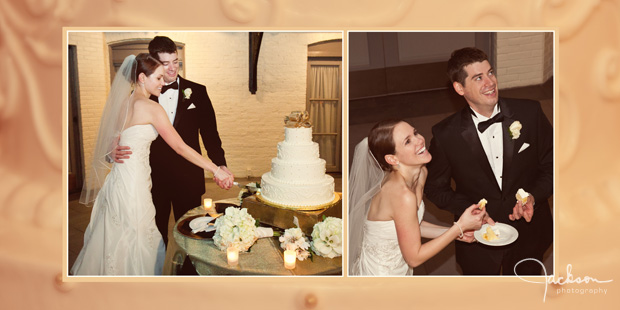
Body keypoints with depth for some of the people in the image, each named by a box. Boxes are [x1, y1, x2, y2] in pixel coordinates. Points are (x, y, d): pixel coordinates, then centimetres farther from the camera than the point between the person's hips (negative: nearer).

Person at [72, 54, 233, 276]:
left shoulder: (124, 103, 10)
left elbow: (112, 147, 14)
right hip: (133, 184, -9)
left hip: (118, 180, 9)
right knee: (139, 246, 5)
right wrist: (216, 170, -12)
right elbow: (180, 147, -15)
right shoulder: (151, 108, -15)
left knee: (116, 244, 20)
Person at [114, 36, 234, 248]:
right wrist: (117, 150, -21)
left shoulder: (197, 92, 1)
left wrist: (220, 165, -18)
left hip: (188, 178, 0)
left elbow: (210, 133, -3)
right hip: (153, 178, 1)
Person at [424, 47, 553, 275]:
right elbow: (435, 187, -5)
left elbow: (551, 166, -2)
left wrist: (533, 197, -19)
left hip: (528, 236, 2)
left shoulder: (530, 113, -13)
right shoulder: (445, 135, -18)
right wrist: (468, 210, -19)